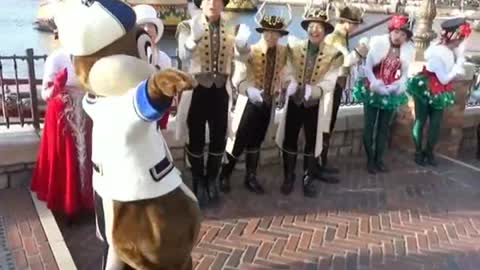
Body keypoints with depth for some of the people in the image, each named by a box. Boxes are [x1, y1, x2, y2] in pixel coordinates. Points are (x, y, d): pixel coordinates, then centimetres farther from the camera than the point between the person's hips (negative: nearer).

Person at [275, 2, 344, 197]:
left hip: (316, 104, -1)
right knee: (289, 139, 7)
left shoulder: (333, 54, -6)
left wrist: (315, 90, -29)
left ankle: (308, 178, 25)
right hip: (294, 101, 1)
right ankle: (289, 177, 23)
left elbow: (330, 81, -11)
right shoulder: (294, 48, -1)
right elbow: (289, 74, -3)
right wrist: (293, 86, -24)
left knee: (312, 140, 9)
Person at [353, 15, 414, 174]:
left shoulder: (408, 50, -2)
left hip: (392, 94, 3)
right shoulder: (378, 43, -11)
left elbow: (405, 73, 6)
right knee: (369, 126, 1)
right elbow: (367, 67, -9)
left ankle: (379, 159, 19)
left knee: (384, 127, 9)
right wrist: (376, 85, -19)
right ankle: (370, 160, 11)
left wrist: (397, 86, -11)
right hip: (373, 91, -3)